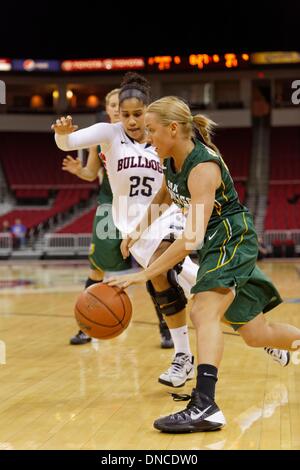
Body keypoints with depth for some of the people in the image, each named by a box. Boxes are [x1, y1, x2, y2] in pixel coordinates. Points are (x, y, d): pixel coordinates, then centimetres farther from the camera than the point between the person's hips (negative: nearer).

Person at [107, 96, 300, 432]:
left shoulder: (203, 168, -27)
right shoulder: (172, 160, -2)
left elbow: (193, 237, -34)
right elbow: (166, 194, 22)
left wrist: (145, 274, -37)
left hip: (232, 240, -9)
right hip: (215, 244, 9)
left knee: (204, 312, -30)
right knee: (255, 335, 14)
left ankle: (205, 406, -39)